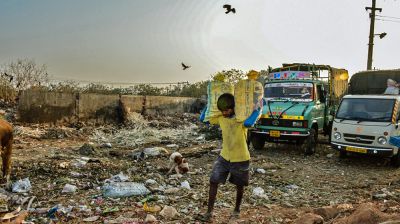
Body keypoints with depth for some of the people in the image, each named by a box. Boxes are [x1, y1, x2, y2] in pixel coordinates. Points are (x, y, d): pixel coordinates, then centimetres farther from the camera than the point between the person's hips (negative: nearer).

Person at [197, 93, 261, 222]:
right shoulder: (220, 118, -5)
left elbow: (249, 123, -44)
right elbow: (203, 118, 2)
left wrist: (258, 108, -33)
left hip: (240, 159, -4)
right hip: (224, 157, 4)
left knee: (239, 186, 14)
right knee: (213, 182, -1)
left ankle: (237, 210, 37)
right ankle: (209, 212, 10)